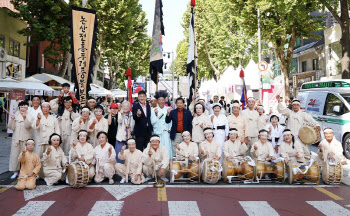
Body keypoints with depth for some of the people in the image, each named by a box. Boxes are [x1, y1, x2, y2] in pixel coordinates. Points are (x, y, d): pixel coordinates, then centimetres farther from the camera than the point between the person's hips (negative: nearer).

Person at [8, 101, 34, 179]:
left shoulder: (29, 117, 3)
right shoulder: (15, 116, 10)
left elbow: (27, 126, -14)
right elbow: (11, 127, 3)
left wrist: (25, 118, -29)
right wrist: (12, 120, -13)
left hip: (26, 139, -2)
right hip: (16, 138, 3)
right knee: (15, 155, 2)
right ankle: (15, 171, 12)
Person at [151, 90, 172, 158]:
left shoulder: (168, 109, 7)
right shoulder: (154, 110, 5)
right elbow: (152, 122, -2)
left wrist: (170, 129, 0)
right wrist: (156, 114, -14)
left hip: (166, 133, 0)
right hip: (157, 133, 0)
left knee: (167, 148, -4)